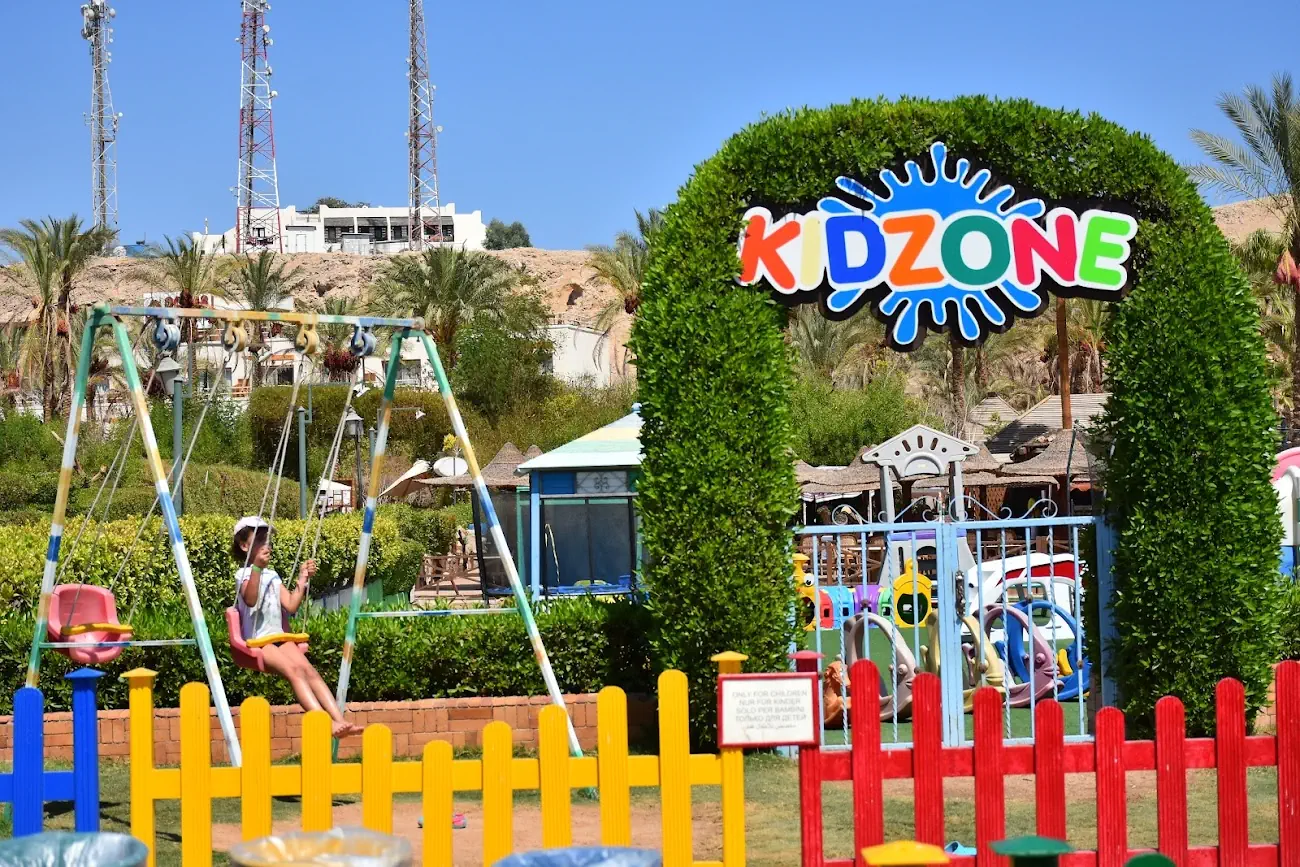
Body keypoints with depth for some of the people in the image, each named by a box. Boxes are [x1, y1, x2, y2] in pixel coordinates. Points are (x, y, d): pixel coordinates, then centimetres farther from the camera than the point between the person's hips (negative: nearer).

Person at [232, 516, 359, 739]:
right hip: (257, 641, -6)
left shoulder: (272, 576, 21)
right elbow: (250, 599, -22)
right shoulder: (243, 574, 0)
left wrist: (302, 580, 5)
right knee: (294, 670, -28)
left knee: (309, 670, -18)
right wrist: (257, 567, -32)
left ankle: (340, 720, -30)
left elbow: (291, 606, 12)